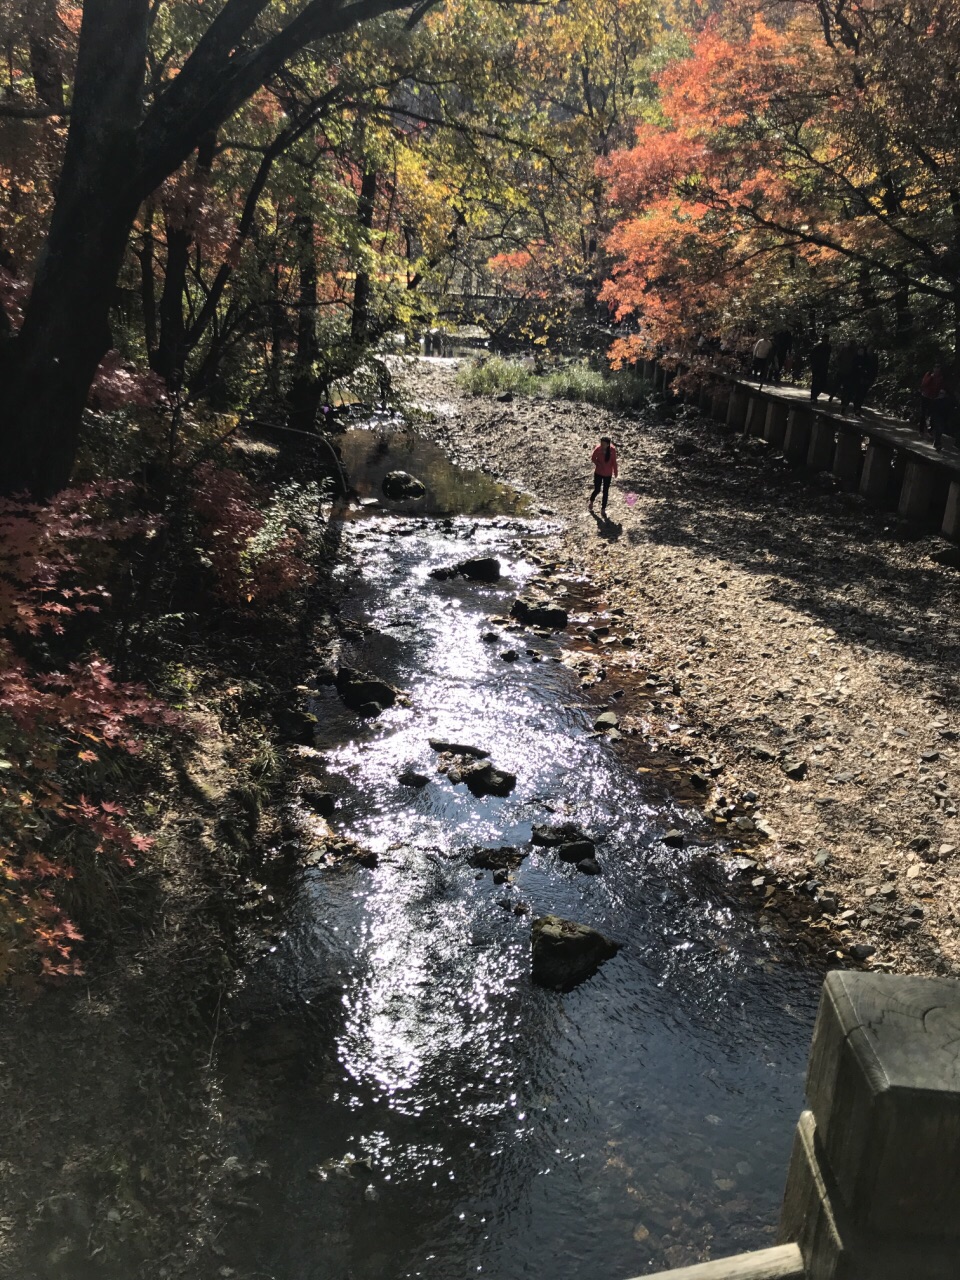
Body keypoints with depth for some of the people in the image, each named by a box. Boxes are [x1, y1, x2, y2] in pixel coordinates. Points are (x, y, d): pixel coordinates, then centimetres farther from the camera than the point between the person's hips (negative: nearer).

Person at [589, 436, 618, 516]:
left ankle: (603, 509, 22)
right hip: (598, 473, -1)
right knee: (597, 490, 7)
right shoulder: (598, 449, -19)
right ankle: (591, 501, 40)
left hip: (608, 474, 1)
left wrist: (615, 472, 0)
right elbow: (593, 458, -4)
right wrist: (599, 464, -20)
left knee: (605, 492, 8)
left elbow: (614, 461, -6)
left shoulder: (612, 450, -18)